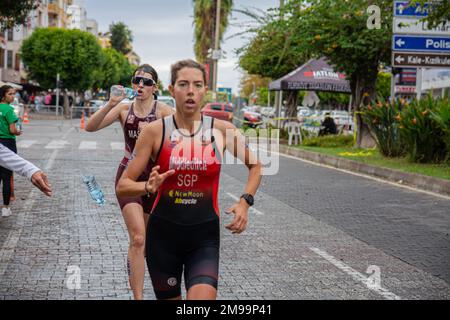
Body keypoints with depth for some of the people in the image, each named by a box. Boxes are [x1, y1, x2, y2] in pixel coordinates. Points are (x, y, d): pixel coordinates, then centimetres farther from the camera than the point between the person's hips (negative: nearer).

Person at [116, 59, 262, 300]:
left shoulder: (222, 130, -2)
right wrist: (149, 187, -24)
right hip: (163, 235, 0)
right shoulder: (155, 131, -5)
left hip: (205, 237, 0)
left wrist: (245, 202, 0)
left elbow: (255, 165, 15)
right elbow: (122, 187, -3)